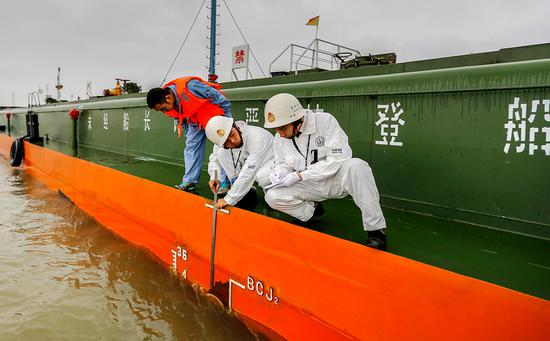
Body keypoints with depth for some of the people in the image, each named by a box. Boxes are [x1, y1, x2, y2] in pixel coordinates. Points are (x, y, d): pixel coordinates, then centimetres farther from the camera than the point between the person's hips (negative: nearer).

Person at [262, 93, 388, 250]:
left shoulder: (325, 121, -20)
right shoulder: (280, 139, -5)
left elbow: (338, 159, -24)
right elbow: (283, 163, 11)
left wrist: (299, 175, -24)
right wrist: (280, 172, -15)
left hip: (336, 179, -4)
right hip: (310, 187, 4)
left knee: (356, 166, -37)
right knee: (272, 197, -18)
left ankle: (376, 230, -26)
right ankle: (312, 209, 9)